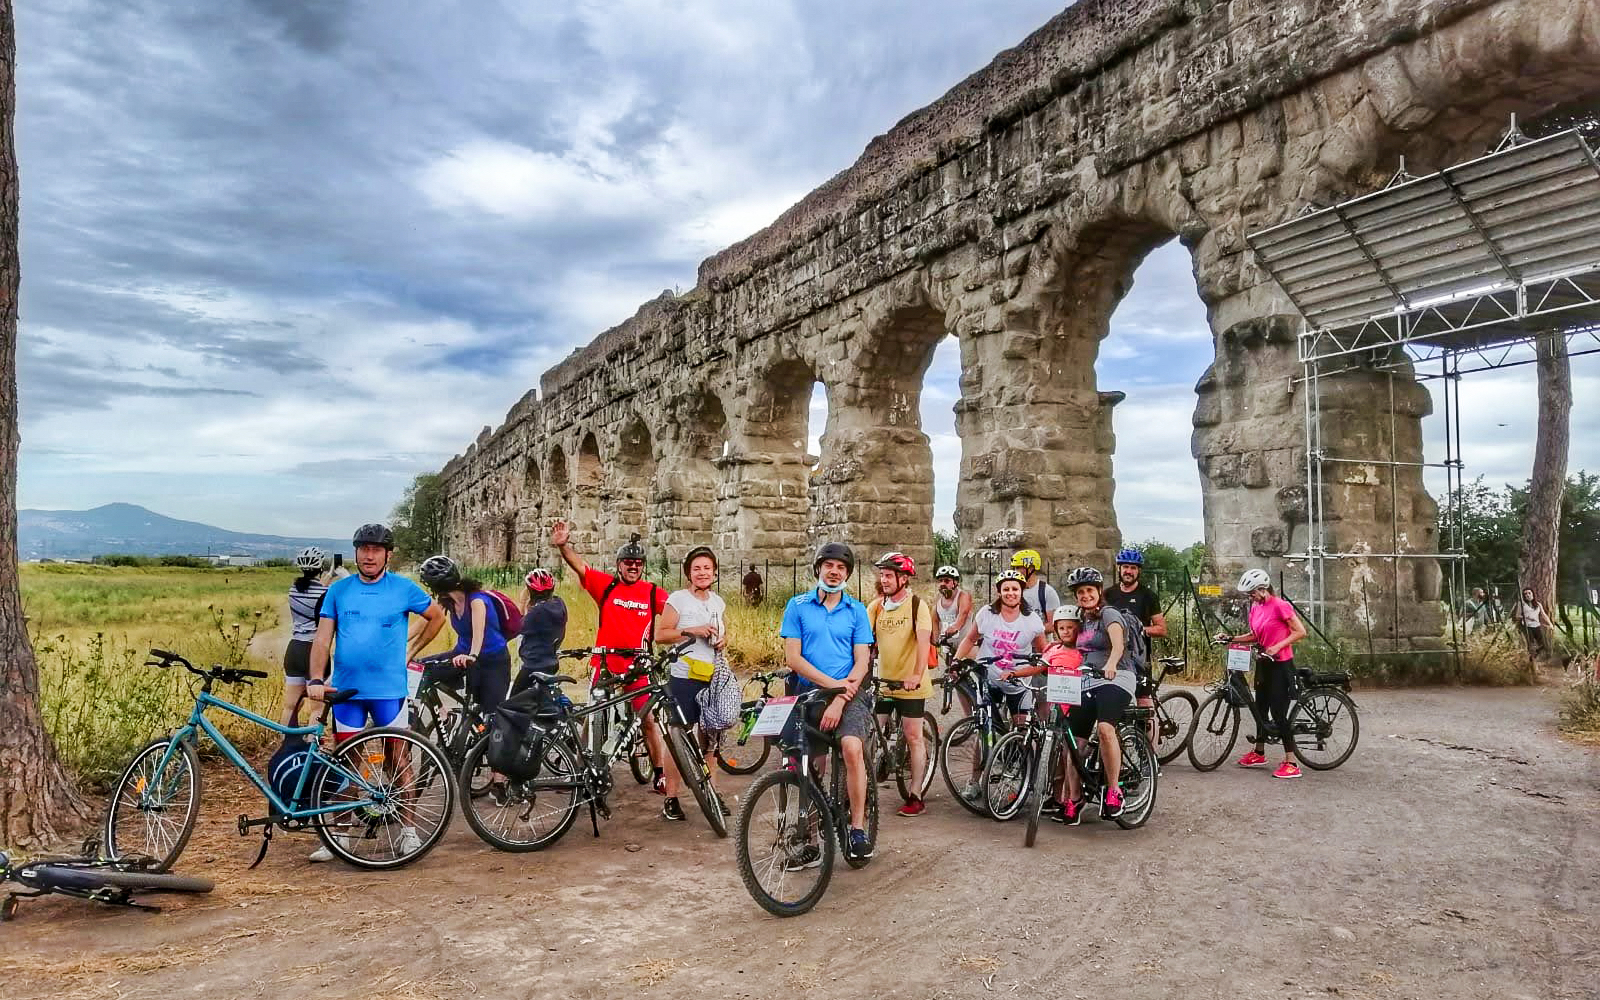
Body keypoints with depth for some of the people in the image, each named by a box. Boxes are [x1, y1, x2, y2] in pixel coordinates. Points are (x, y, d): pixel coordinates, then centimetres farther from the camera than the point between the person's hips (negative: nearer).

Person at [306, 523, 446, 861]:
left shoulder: (404, 589, -1)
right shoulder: (338, 590, 4)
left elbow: (437, 617, 11)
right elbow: (323, 637, 0)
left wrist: (412, 650, 6)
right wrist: (316, 680, -11)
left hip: (389, 689, -2)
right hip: (346, 689, 2)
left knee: (397, 761, 5)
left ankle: (408, 830, 16)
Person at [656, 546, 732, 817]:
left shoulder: (718, 602, 13)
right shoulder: (678, 599, -5)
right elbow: (660, 634, -9)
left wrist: (723, 642, 3)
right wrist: (691, 631, -18)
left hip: (713, 679, 6)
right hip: (684, 679, -5)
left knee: (710, 738, 12)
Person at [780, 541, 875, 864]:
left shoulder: (857, 611, 5)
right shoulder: (798, 605, 4)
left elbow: (862, 662, -1)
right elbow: (793, 658, -3)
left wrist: (839, 701, -15)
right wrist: (832, 683, -13)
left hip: (850, 694, -1)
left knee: (852, 746, -27)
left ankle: (858, 829, -16)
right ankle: (811, 843, 17)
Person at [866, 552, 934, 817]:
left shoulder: (917, 605, -10)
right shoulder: (876, 606, 3)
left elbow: (924, 641, -21)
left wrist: (916, 675, -33)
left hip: (911, 684, -4)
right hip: (882, 681, 4)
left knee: (913, 737, 4)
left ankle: (915, 798, 13)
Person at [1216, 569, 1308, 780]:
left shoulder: (1280, 606, -16)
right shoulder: (1255, 607, 8)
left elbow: (1300, 632, -16)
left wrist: (1277, 647, -24)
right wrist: (1231, 638, 2)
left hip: (1280, 665, -8)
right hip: (1263, 664, 8)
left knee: (1278, 713, -9)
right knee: (1261, 709, 16)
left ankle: (1291, 764, -4)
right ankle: (1259, 754, 30)